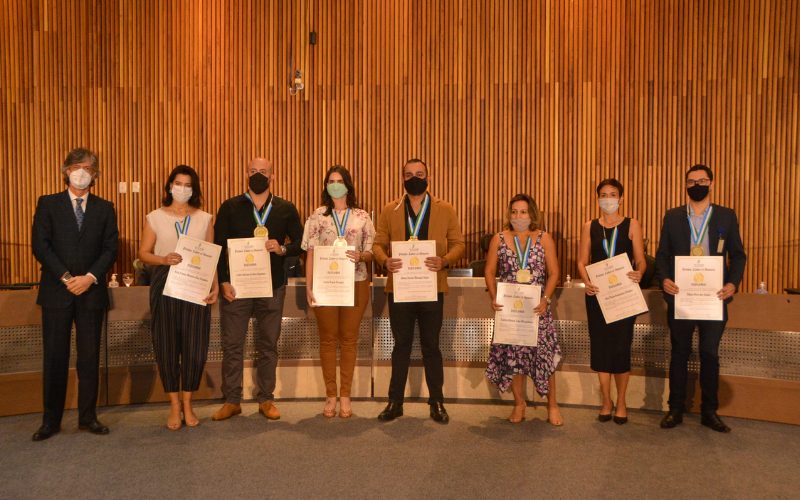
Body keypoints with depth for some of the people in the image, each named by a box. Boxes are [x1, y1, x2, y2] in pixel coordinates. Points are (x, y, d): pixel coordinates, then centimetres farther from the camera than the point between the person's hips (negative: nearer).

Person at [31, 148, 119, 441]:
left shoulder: (104, 208, 10)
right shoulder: (48, 204, 6)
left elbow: (110, 248, 3)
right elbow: (40, 245, -2)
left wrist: (90, 277, -11)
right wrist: (65, 277, -11)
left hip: (91, 292, 1)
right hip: (56, 292, -1)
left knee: (90, 356, 6)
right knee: (55, 357, 3)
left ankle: (88, 417, 16)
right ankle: (51, 420, 15)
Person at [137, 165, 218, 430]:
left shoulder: (205, 219, 11)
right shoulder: (155, 218, 8)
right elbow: (143, 252, 5)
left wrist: (215, 286, -1)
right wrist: (164, 259, -14)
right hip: (164, 286, 0)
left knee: (195, 345, 0)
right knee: (166, 345, 2)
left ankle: (187, 404, 17)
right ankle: (174, 405, 17)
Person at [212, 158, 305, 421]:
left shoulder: (286, 209, 8)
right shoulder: (230, 208, 6)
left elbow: (301, 242, 9)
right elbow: (218, 247, 3)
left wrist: (282, 249, -13)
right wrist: (223, 281, -6)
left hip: (272, 287, 1)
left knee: (269, 345, 7)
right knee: (232, 344, 2)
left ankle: (266, 400, 19)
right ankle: (232, 401, 15)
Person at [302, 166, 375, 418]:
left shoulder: (362, 217, 8)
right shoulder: (318, 216, 7)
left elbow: (371, 252, 7)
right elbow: (310, 252, 3)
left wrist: (360, 256, -16)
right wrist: (309, 286, -4)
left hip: (355, 284, 0)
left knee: (349, 338, 5)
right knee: (327, 338, 4)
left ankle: (345, 395, 15)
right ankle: (330, 395, 16)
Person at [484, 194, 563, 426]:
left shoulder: (544, 239, 3)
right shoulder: (499, 239, 5)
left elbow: (553, 272, 1)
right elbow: (490, 271, 5)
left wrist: (546, 298, -12)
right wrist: (494, 298, -8)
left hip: (537, 307, -1)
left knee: (544, 354, -2)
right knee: (511, 354, 5)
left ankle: (552, 405, 17)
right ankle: (519, 402, 24)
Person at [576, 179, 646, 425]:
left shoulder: (632, 225, 5)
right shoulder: (589, 227, 9)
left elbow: (640, 260, 2)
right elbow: (582, 261, 7)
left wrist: (638, 274, -21)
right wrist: (587, 282, -12)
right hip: (597, 293, 2)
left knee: (621, 345, -1)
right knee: (600, 345, 3)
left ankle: (621, 402, 17)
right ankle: (606, 401, 18)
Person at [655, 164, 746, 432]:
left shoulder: (727, 216, 6)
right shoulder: (672, 216, 6)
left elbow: (737, 254, 7)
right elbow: (662, 254, 6)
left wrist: (733, 283, -10)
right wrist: (664, 279, -12)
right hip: (679, 296, 0)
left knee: (710, 353, 6)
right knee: (680, 353, 8)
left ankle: (710, 412, 19)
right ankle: (675, 410, 18)